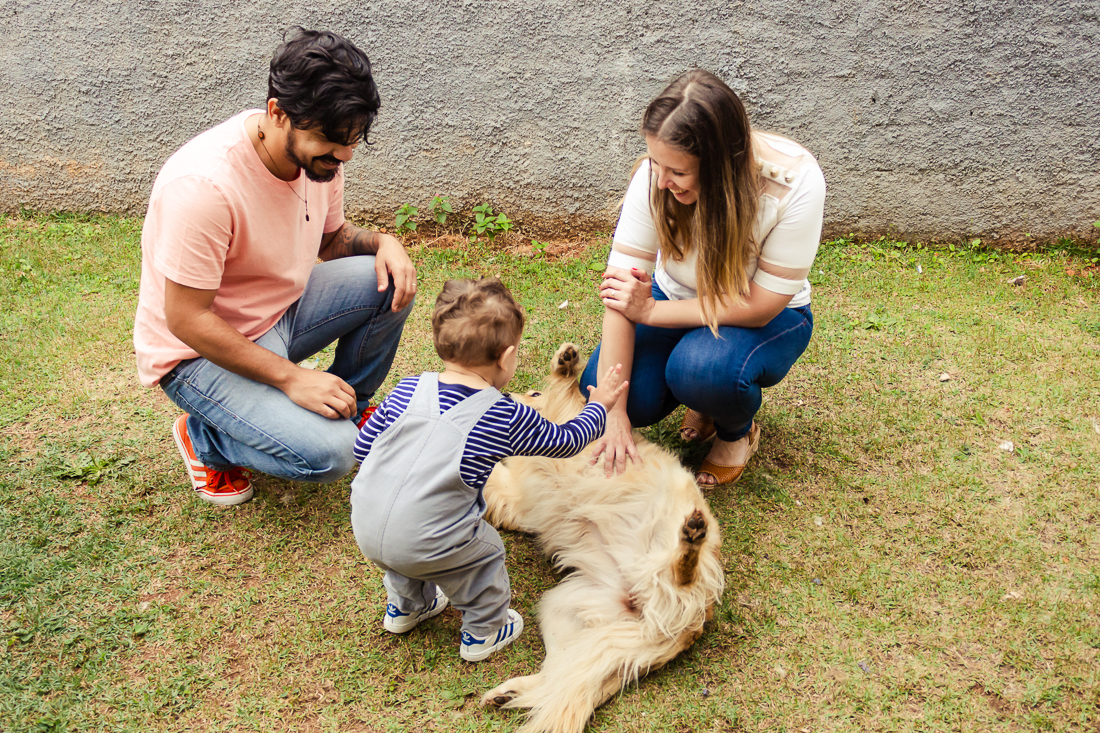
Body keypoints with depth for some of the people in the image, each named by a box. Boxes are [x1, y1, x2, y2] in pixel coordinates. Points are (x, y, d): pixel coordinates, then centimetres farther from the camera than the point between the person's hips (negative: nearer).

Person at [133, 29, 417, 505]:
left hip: (280, 311, 8)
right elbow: (186, 319, -28)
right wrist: (291, 377, -28)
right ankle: (204, 436, 4)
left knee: (391, 282, -11)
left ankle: (350, 407, 12)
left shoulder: (318, 152, -8)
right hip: (199, 351, -7)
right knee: (327, 453, -25)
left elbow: (332, 237, 10)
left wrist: (382, 242, -13)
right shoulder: (205, 185, -33)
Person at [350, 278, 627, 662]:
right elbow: (567, 441, 7)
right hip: (427, 546, -5)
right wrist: (599, 405, 25)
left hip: (365, 528, 5)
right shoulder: (509, 418, -9)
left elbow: (362, 447, 8)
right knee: (485, 554, 21)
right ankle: (483, 633, 40)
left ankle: (405, 606, 57)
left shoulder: (407, 390, -1)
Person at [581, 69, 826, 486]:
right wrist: (615, 412, -30)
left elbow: (759, 306, -25)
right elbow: (621, 292, -25)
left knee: (703, 367, -35)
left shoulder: (795, 182, -32)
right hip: (680, 302, 3)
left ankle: (737, 433, 1)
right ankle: (707, 393, 12)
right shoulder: (657, 174, -25)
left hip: (767, 317, -3)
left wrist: (651, 311, -26)